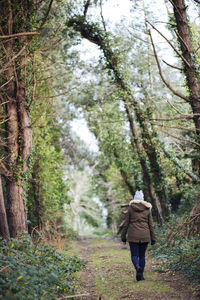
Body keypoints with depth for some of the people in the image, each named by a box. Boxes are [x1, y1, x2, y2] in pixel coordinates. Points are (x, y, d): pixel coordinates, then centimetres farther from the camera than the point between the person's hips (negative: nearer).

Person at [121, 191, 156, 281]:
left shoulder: (130, 208, -1)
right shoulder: (147, 209, 3)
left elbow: (126, 224, 0)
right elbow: (151, 225, 4)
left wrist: (123, 237, 8)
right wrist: (153, 239, 9)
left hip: (133, 236, -2)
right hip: (145, 236, 2)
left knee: (134, 255, 4)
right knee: (142, 255, 14)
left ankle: (137, 267, -24)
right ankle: (141, 275, 13)